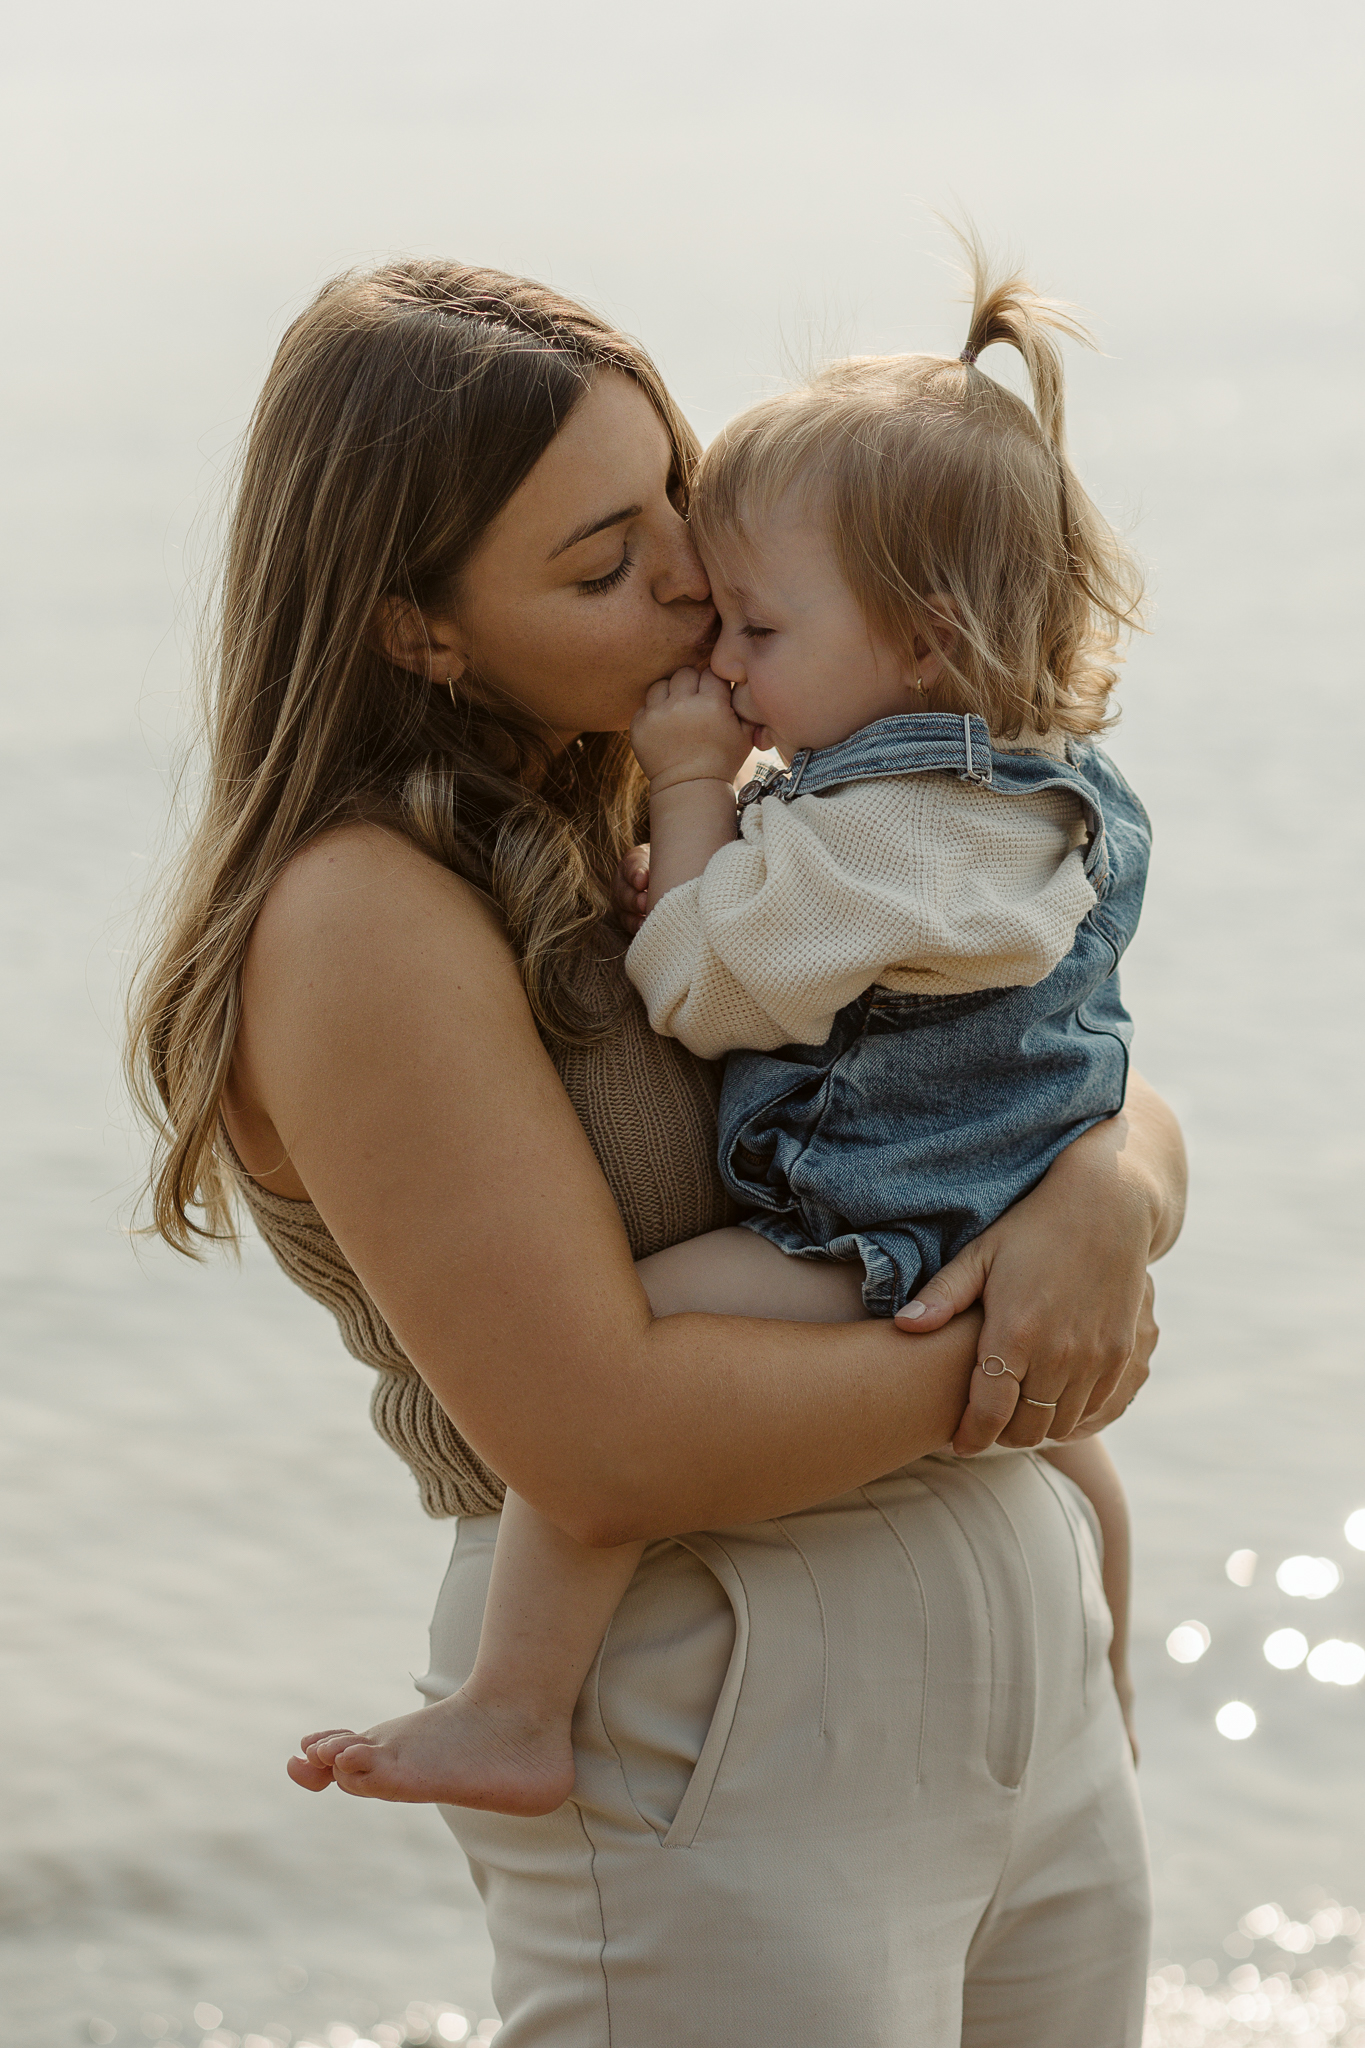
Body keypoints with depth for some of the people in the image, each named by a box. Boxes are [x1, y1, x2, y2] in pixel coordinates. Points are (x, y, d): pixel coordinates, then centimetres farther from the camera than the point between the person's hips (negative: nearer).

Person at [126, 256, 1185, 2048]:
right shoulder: (364, 918, -16)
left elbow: (1117, 1103, 9)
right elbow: (606, 1445, -23)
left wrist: (1106, 1195, -13)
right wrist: (985, 1369, -12)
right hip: (712, 1755, -8)